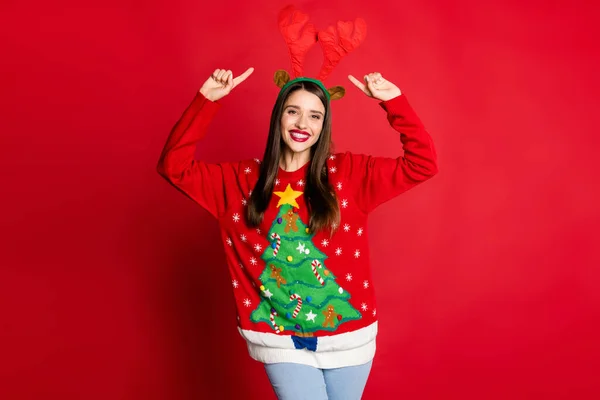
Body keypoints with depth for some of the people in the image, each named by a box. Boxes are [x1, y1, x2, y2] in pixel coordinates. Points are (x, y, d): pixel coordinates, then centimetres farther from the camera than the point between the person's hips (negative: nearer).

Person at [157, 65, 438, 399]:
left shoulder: (349, 173, -4)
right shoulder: (240, 181, -1)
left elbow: (422, 164, -9)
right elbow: (173, 165, -7)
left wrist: (394, 102, -18)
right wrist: (207, 99, -15)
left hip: (347, 336, 1)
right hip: (281, 340, 0)